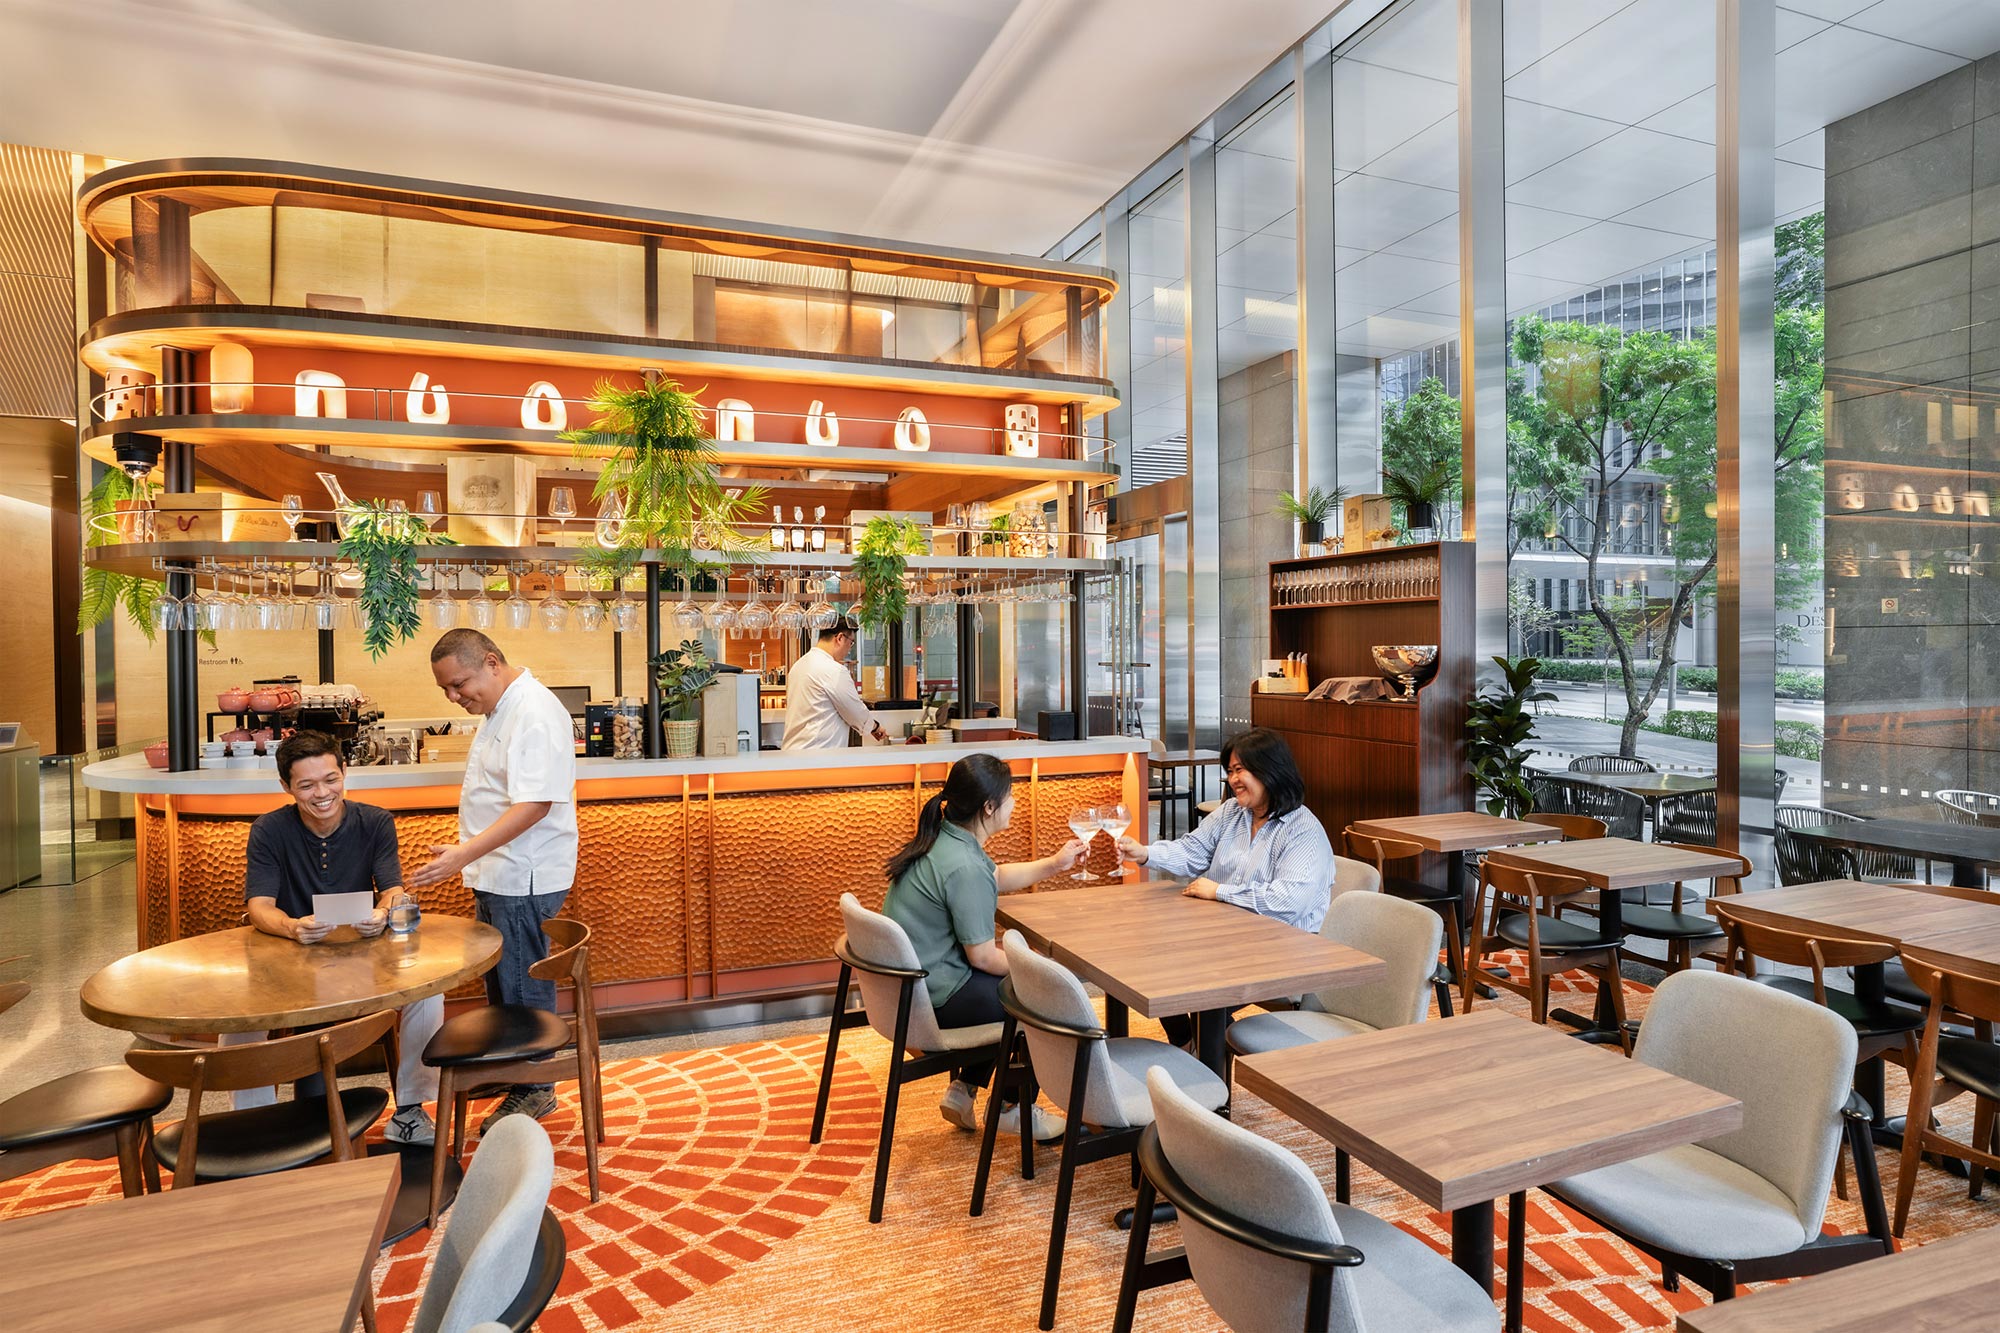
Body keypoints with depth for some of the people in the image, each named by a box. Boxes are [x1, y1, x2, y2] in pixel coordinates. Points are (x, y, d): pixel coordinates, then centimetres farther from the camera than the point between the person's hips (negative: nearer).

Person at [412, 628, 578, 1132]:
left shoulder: (536, 714, -21)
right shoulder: (501, 709, 12)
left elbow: (534, 804, -28)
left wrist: (464, 854, -31)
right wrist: (472, 859, 19)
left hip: (525, 881, -10)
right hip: (497, 875, 10)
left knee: (523, 990, 1)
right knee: (498, 982, 19)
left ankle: (534, 1089, 15)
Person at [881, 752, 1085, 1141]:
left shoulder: (943, 840, 4)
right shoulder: (964, 868, -27)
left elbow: (998, 878, 23)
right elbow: (982, 956, -21)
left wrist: (1054, 863, 24)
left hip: (911, 982, 10)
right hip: (936, 999, -10)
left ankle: (961, 1090, 25)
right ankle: (1012, 1107, 20)